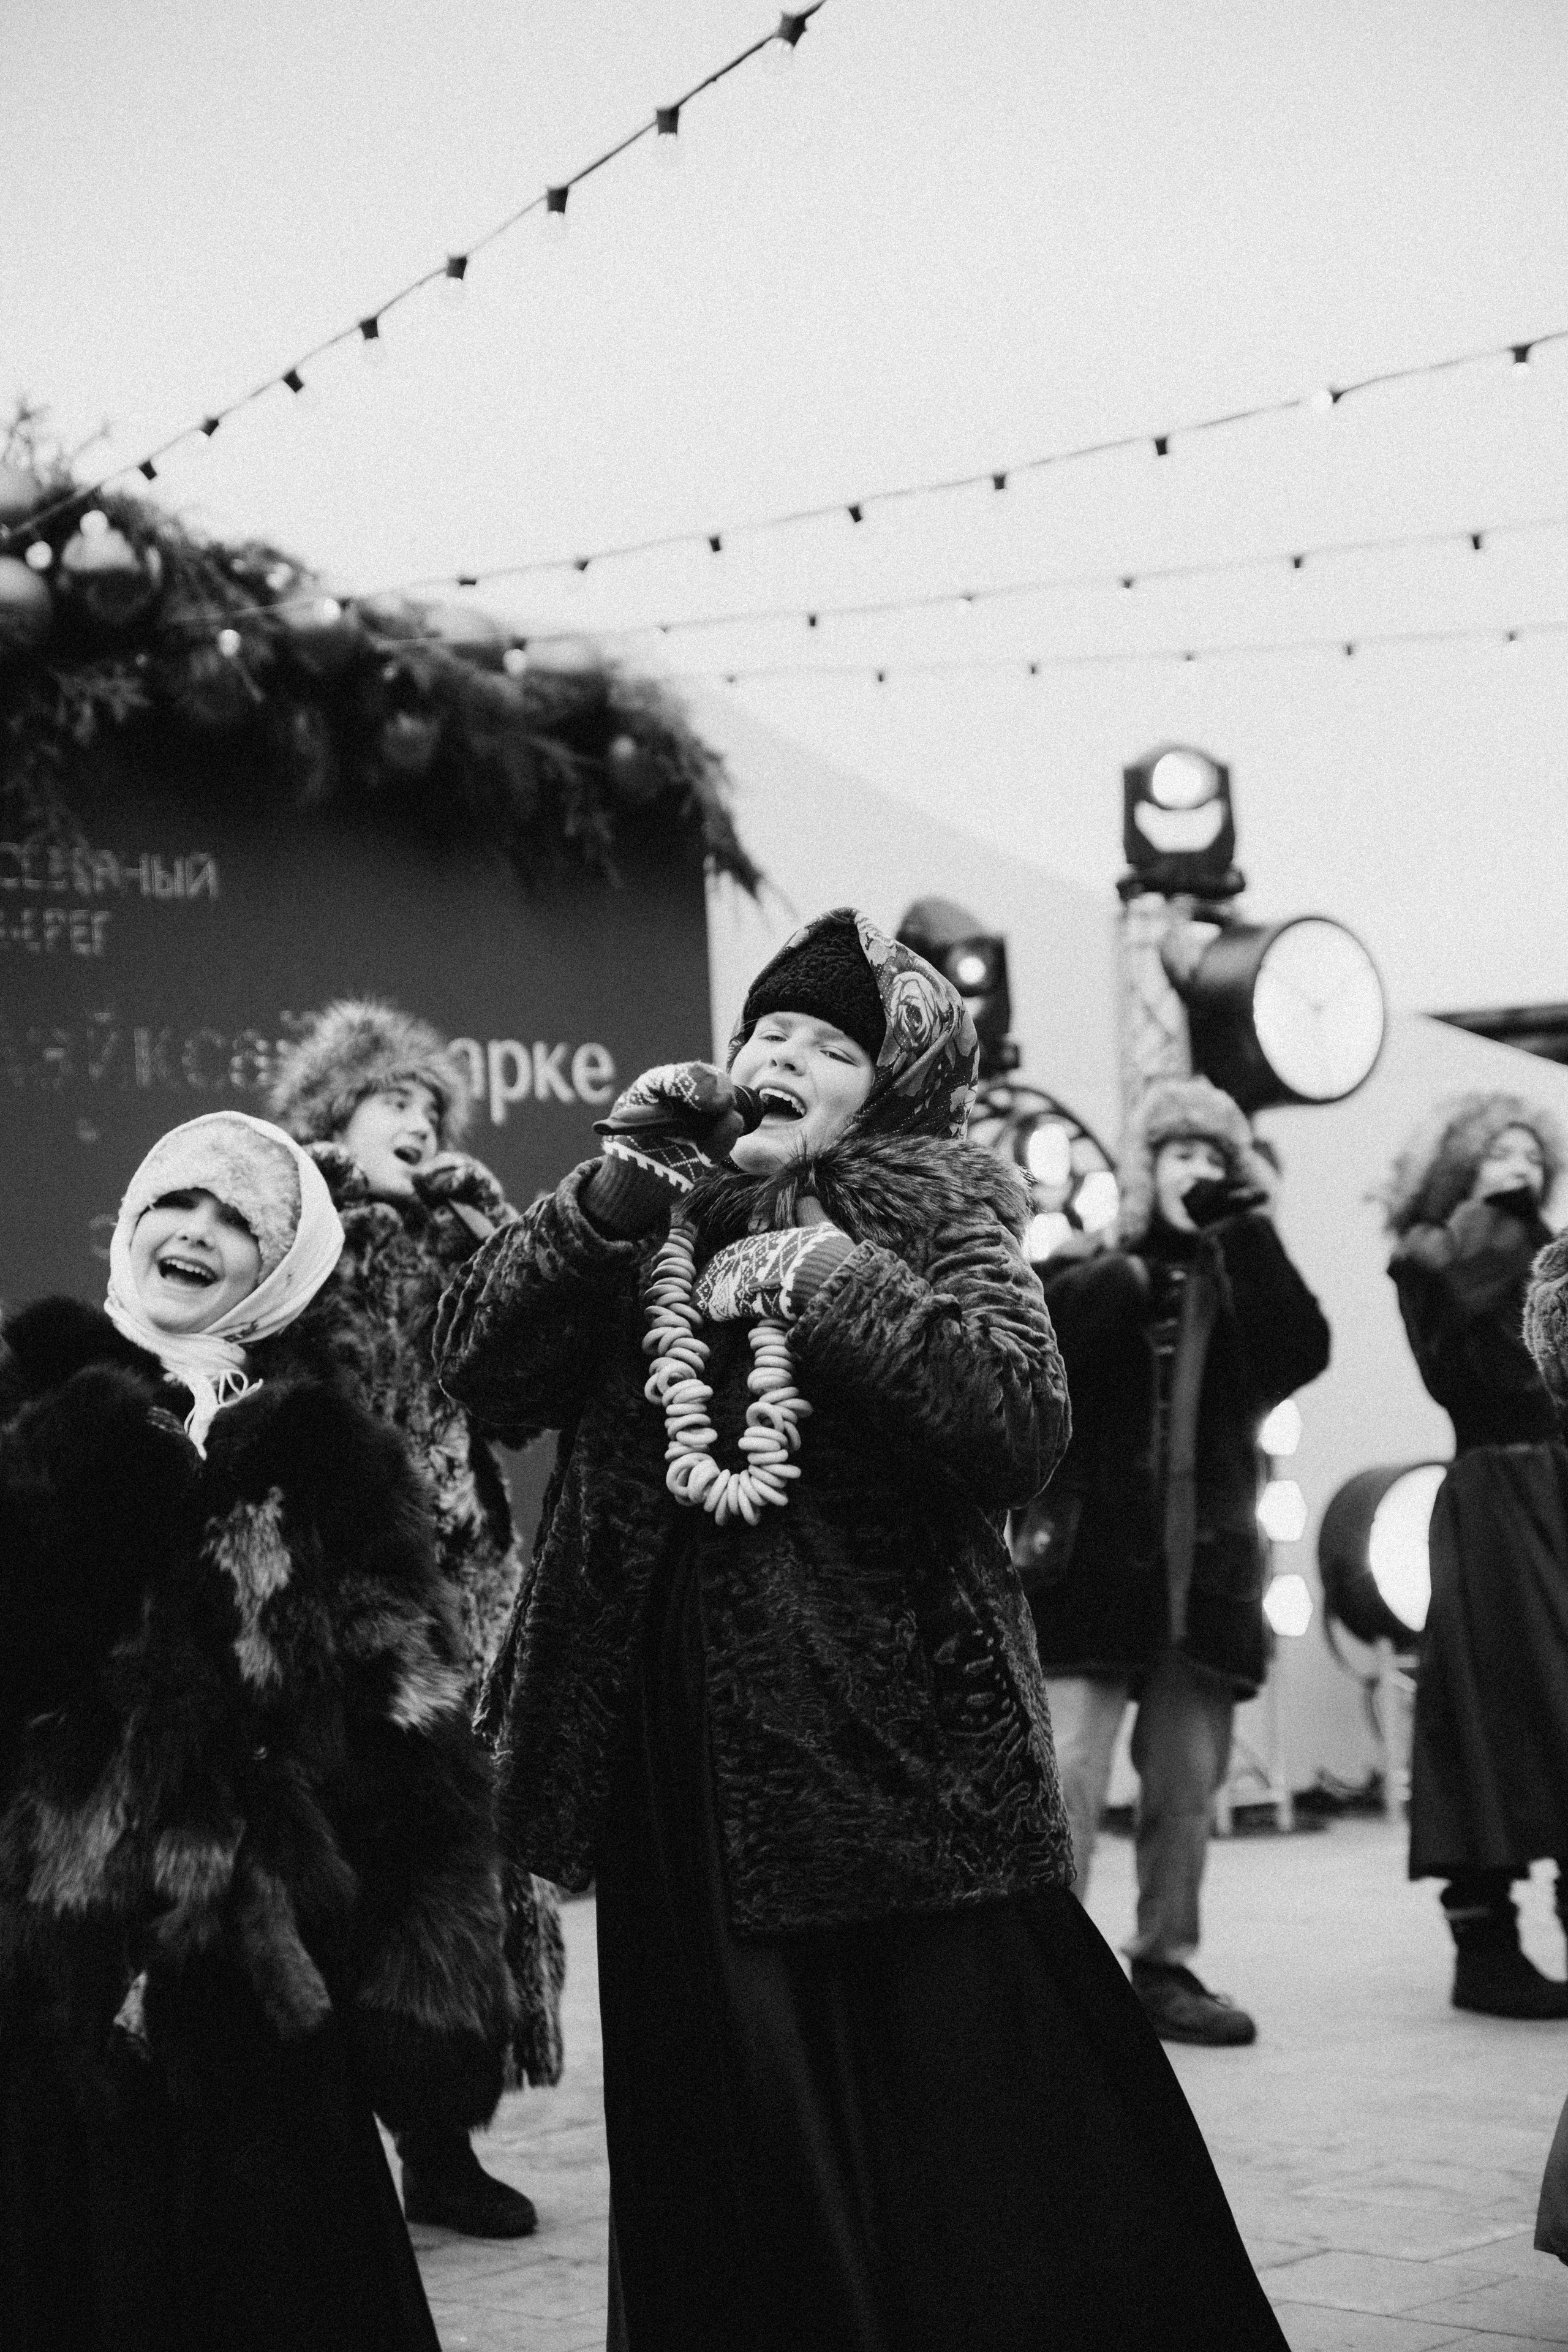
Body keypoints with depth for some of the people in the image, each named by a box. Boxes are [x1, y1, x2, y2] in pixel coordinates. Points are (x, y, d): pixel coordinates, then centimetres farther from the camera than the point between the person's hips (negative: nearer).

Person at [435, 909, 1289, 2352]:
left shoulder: (931, 1215, 0)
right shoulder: (646, 1230, 11)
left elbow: (1022, 1419, -15)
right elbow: (478, 1365, -1)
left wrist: (830, 1283, -19)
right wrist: (618, 1192, -10)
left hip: (897, 1759, -3)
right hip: (685, 1775, 4)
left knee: (969, 2159, -2)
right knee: (740, 2178, 10)